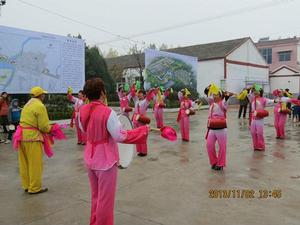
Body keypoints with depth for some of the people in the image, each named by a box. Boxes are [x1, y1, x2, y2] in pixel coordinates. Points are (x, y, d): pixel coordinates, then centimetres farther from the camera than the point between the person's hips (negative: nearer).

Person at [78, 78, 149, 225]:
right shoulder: (107, 112, -23)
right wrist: (143, 130, -12)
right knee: (105, 198, 10)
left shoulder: (82, 110, -4)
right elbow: (121, 136, -21)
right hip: (106, 159, -7)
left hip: (90, 158, 7)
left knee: (96, 195, 25)